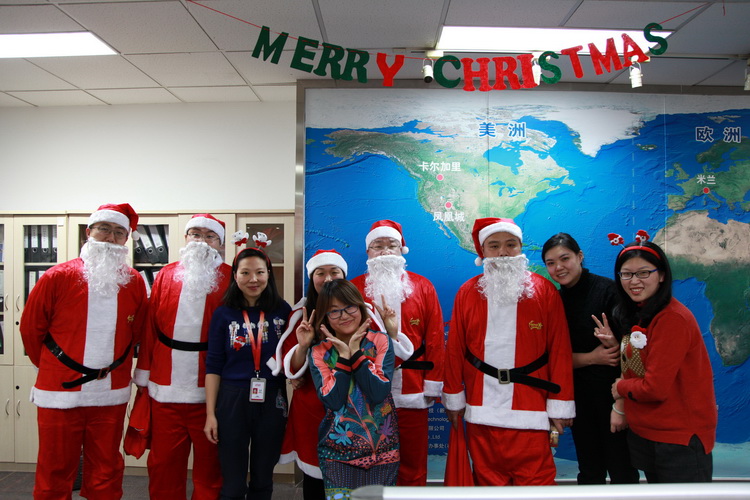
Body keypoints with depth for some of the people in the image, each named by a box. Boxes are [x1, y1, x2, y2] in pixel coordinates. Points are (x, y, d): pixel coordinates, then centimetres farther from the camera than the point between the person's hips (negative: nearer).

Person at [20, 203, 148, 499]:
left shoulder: (134, 282, 1)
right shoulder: (58, 276, -6)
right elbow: (30, 328, 2)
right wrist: (51, 366, 10)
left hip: (112, 395, 2)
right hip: (60, 393, -2)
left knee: (106, 474, 14)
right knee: (54, 475, 11)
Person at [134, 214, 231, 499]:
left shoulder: (230, 278, -2)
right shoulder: (166, 275, 8)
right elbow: (150, 328, 7)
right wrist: (144, 375, 6)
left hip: (210, 390, -2)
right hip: (165, 389, 3)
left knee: (209, 464, 11)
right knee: (163, 463, 14)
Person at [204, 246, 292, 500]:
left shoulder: (283, 311, -2)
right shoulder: (223, 314, -2)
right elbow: (213, 365, -1)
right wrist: (210, 413, -3)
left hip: (272, 402, 1)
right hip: (232, 401, -1)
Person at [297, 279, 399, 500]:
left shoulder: (380, 341, -4)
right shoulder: (319, 353, -2)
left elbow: (378, 393, -17)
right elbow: (333, 401, -14)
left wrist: (355, 351, -17)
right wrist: (343, 355, -17)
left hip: (382, 448, 0)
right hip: (337, 451, 0)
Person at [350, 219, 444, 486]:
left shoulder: (422, 287, 4)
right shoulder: (354, 288, 3)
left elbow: (435, 338, 3)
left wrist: (433, 384, 0)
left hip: (412, 392, 0)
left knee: (413, 465, 10)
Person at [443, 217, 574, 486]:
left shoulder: (544, 290, 1)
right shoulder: (467, 292, 4)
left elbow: (559, 349, -1)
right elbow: (455, 349, 5)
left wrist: (560, 405, -3)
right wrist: (454, 399, 5)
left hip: (531, 411, -1)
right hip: (481, 410, 2)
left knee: (536, 482, 3)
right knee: (488, 480, 13)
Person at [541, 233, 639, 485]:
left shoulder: (607, 289, -12)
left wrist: (614, 342, -33)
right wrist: (592, 357, -13)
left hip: (613, 392, -4)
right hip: (579, 396, 5)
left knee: (622, 470, 7)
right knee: (589, 471, 16)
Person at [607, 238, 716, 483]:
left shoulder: (673, 318, -21)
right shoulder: (636, 315, 7)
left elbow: (656, 387, -23)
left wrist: (621, 388, -7)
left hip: (680, 437, -8)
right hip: (644, 432, 8)